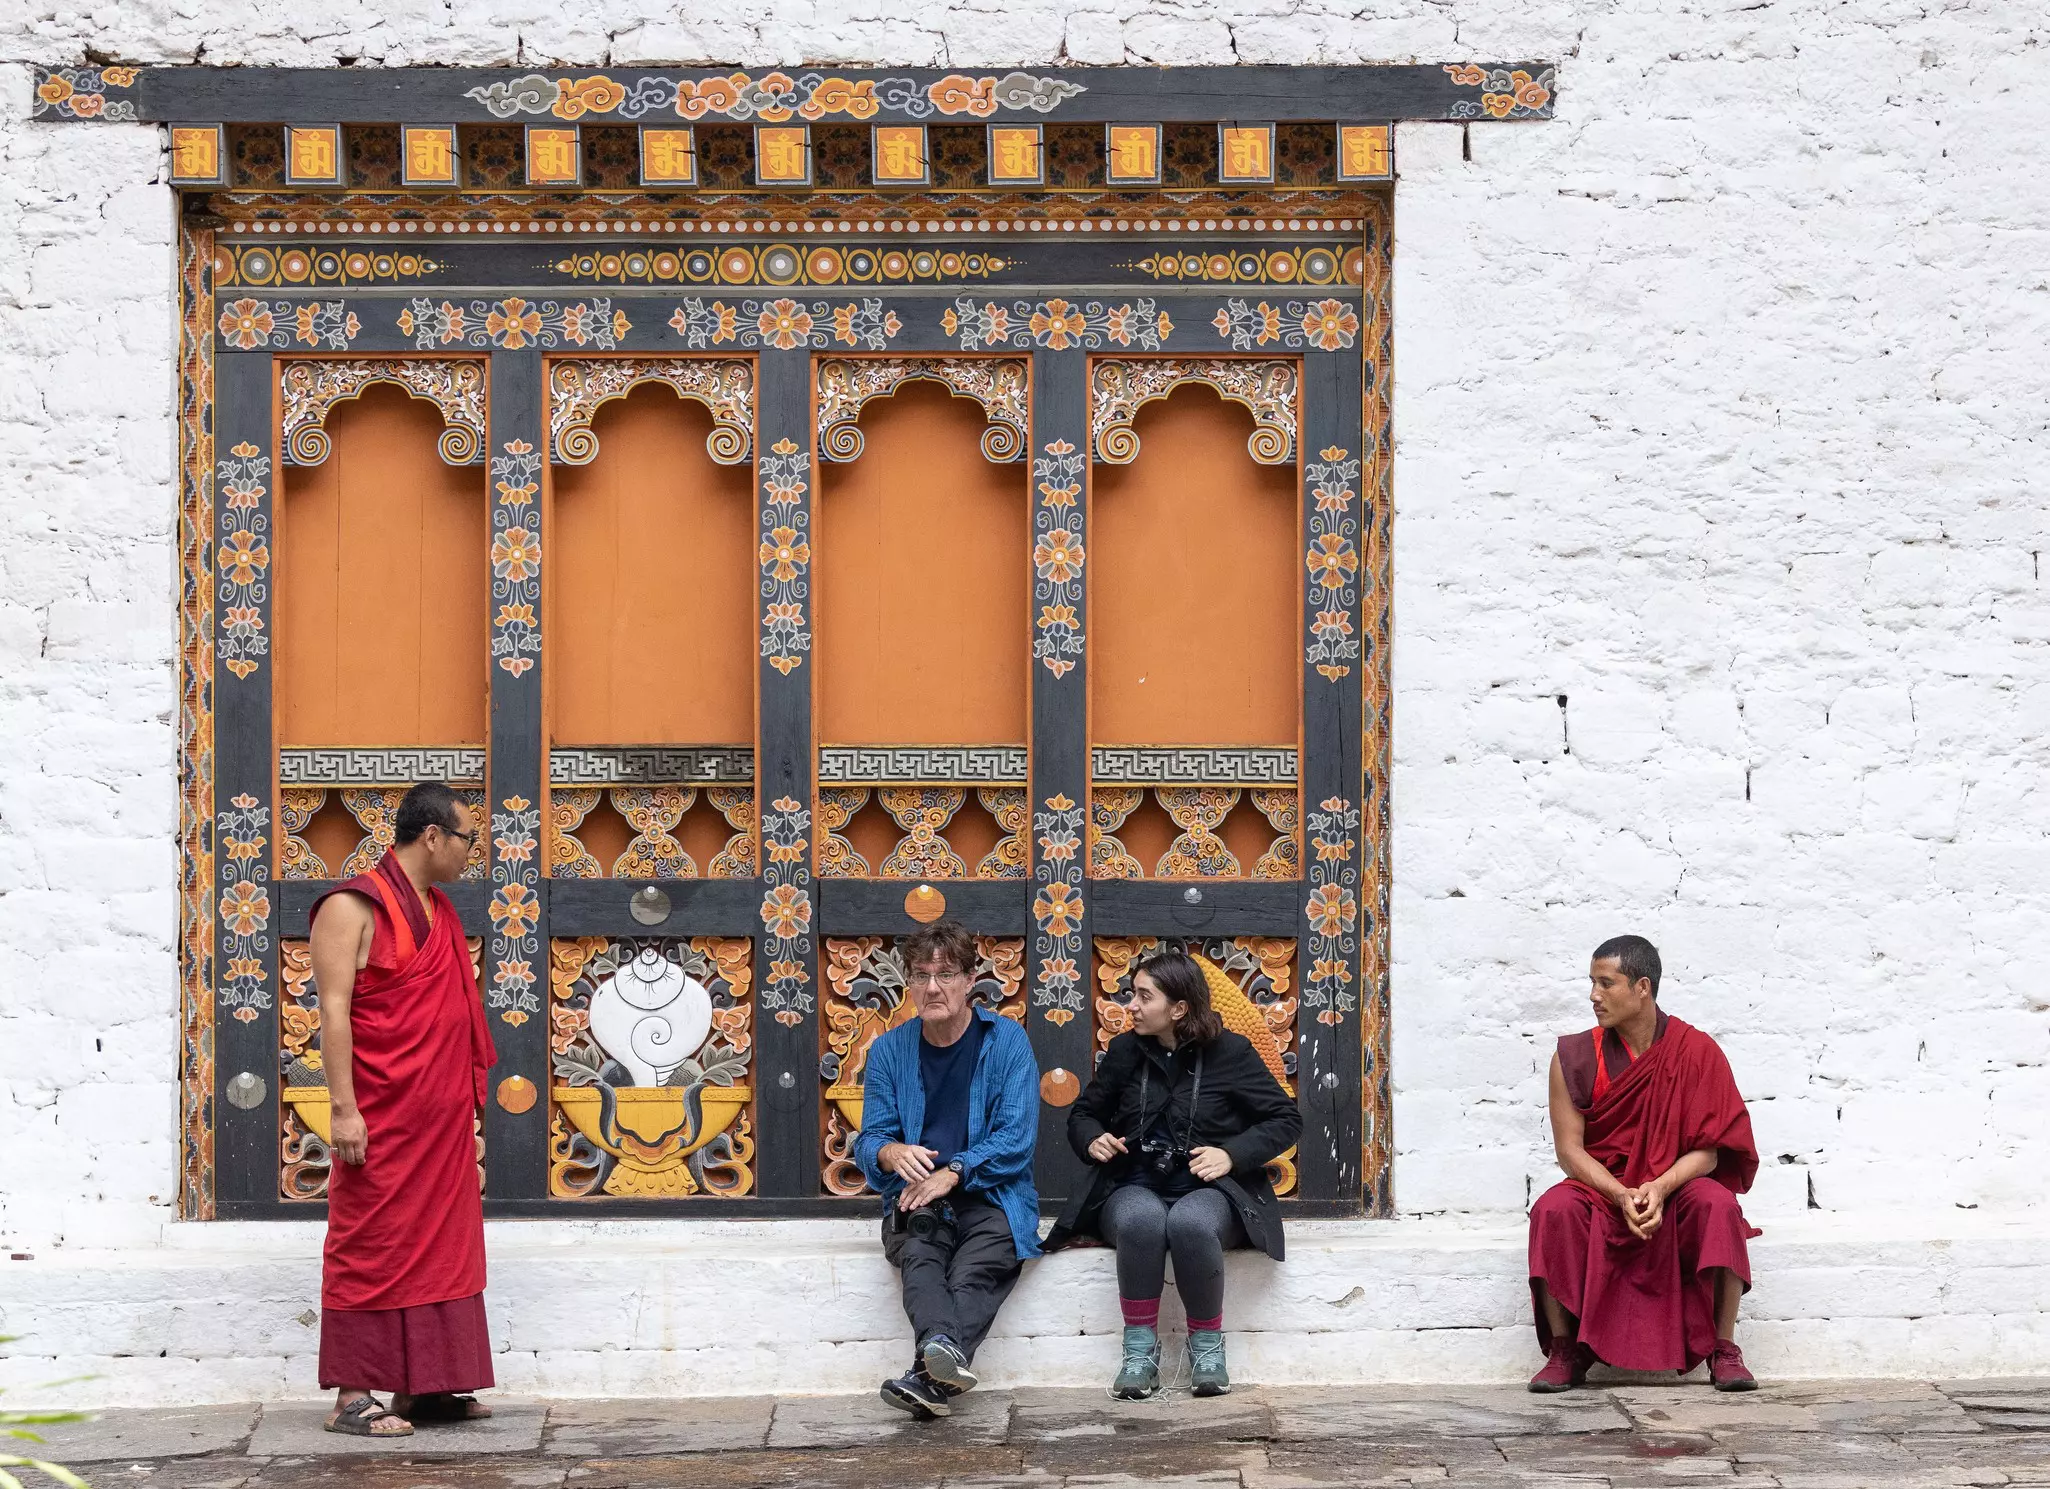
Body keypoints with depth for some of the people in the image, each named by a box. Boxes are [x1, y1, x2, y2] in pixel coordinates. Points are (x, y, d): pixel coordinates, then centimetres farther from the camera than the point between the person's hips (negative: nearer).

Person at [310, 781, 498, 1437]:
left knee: (438, 1249, 9)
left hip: (442, 1122, 8)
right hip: (382, 1118, -8)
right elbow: (334, 1010, -15)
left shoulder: (439, 911, 17)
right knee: (371, 1251, -4)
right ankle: (352, 1398, 0)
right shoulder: (354, 907, -9)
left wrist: (466, 1106, 19)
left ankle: (422, 1387, 15)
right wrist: (344, 1107, -20)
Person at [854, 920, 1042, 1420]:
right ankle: (944, 1349, -61)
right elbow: (869, 1140, 7)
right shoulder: (889, 1050, 11)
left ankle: (930, 1377, -53)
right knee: (919, 1252, -35)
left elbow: (1017, 1138, -6)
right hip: (916, 1197, 1)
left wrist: (952, 1172, -20)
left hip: (991, 1196, -1)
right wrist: (893, 1153, -19)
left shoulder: (1006, 1041, 2)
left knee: (974, 1271, -35)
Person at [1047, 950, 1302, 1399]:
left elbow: (1286, 1118, 3)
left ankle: (1207, 1343, -19)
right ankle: (1139, 1347, -26)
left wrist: (1232, 1154, -12)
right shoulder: (1125, 1050, 10)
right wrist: (1092, 1140, -1)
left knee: (1190, 1223, -40)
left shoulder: (1230, 1052, 1)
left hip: (1208, 1190, -2)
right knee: (1141, 1219, -38)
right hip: (1135, 1188, 2)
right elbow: (1083, 1113, 24)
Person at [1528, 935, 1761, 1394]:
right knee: (1553, 1210, -31)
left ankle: (1724, 1352, -23)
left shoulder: (1695, 1051, -7)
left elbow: (1708, 1150, -10)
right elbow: (1570, 1149, -7)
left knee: (1718, 1205, -33)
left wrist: (1660, 1187, -29)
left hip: (1675, 1188, -1)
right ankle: (1565, 1352, -21)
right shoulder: (1575, 1058, -5)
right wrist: (1622, 1196, -24)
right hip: (1600, 1188, 1)